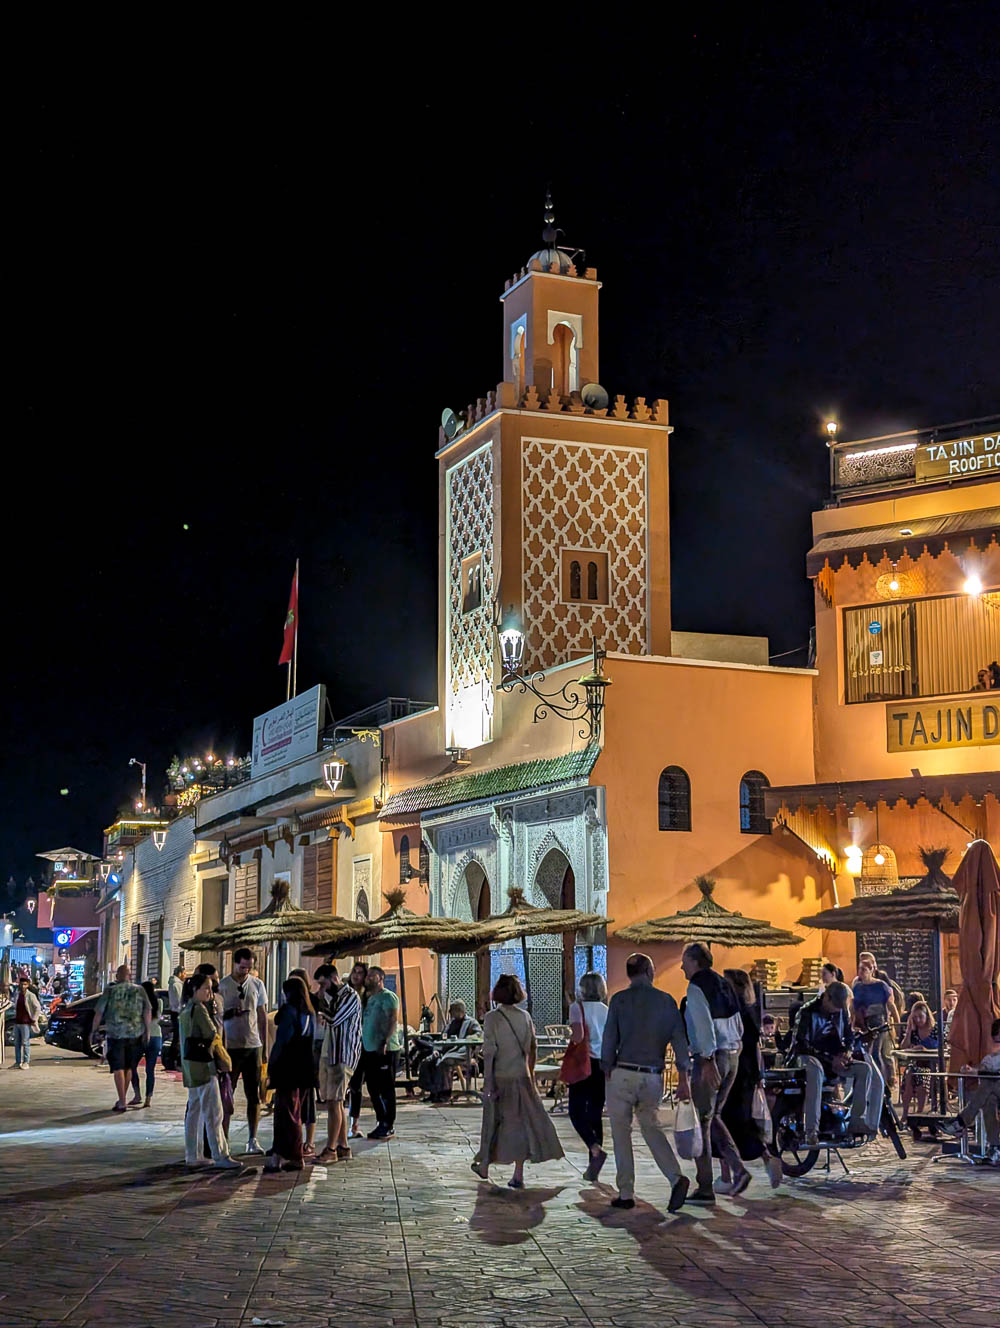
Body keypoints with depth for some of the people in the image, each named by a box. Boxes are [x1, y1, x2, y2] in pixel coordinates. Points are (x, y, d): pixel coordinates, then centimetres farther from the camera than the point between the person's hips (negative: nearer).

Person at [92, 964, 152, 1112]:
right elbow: (148, 1011, -1)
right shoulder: (139, 990, 3)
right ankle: (122, 1099, 25)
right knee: (128, 1067, 16)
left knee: (118, 1068, 0)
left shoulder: (110, 991, -3)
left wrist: (94, 1030, 10)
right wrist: (147, 1032, 6)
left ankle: (122, 1102, -7)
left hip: (116, 1034, -3)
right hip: (135, 1034, 3)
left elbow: (99, 1012, -2)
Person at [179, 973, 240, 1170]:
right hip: (202, 1064, -10)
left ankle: (191, 1156, 16)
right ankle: (220, 1157, -7)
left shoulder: (185, 1009, 14)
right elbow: (213, 1036, -10)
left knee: (194, 1111, 13)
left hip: (190, 1064, 10)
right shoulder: (199, 1009, -14)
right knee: (213, 1112, -8)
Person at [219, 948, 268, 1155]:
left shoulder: (257, 985, 6)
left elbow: (262, 1016, 12)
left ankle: (252, 1140, 10)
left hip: (253, 1045, 3)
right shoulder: (223, 985, -4)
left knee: (254, 1095, 4)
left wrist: (265, 1045, 9)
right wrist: (229, 1013, -21)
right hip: (230, 1047, -3)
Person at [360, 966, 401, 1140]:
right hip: (370, 1050, 9)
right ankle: (381, 1122, 20)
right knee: (373, 1088, 11)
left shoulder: (388, 997, -8)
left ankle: (389, 1126, 1)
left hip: (386, 1050, -9)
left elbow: (393, 1021, -17)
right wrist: (362, 1045, 14)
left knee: (386, 1089, -4)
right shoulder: (370, 999, 19)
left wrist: (385, 1041, -27)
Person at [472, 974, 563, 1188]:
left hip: (500, 1077, -3)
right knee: (521, 1122, 5)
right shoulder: (525, 1016, 3)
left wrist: (487, 1082, -11)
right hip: (522, 1076, 3)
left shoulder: (492, 1018, -11)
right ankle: (518, 1175, 4)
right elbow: (533, 1048, 9)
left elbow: (489, 1053, -13)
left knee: (494, 1121, 11)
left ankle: (484, 1166, 28)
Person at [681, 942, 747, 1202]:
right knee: (713, 1117, 19)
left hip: (711, 1057, -8)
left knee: (702, 1121, 1)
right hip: (732, 1056, 8)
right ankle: (737, 1168, 3)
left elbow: (703, 1023, -20)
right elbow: (738, 1025, 17)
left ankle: (705, 1188, 4)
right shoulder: (724, 985, 15)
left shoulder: (696, 987, -9)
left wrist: (707, 1059, -23)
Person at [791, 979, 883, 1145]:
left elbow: (850, 1035, 19)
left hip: (835, 1059, 6)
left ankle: (857, 1121, -20)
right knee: (816, 1070, -41)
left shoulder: (843, 1011, 7)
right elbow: (800, 1044, -16)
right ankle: (811, 1129, -45)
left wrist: (847, 1051, -6)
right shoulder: (807, 1012, -12)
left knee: (865, 1069, -19)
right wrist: (830, 1060, -21)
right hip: (809, 1057, -6)